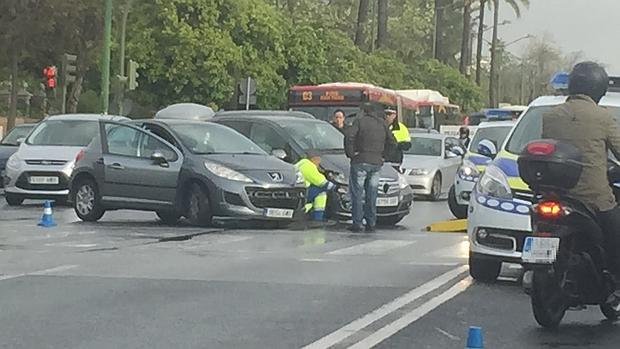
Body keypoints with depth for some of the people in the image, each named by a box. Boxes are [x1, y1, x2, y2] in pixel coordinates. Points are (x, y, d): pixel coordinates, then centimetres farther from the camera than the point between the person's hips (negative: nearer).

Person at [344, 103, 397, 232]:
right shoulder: (382, 124, 11)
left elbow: (349, 135, -18)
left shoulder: (360, 121, -3)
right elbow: (392, 143, 15)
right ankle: (371, 223, 10)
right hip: (376, 163, 4)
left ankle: (357, 223, -4)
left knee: (357, 194, 0)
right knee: (371, 195, 11)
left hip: (360, 162, -4)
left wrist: (350, 152, -10)